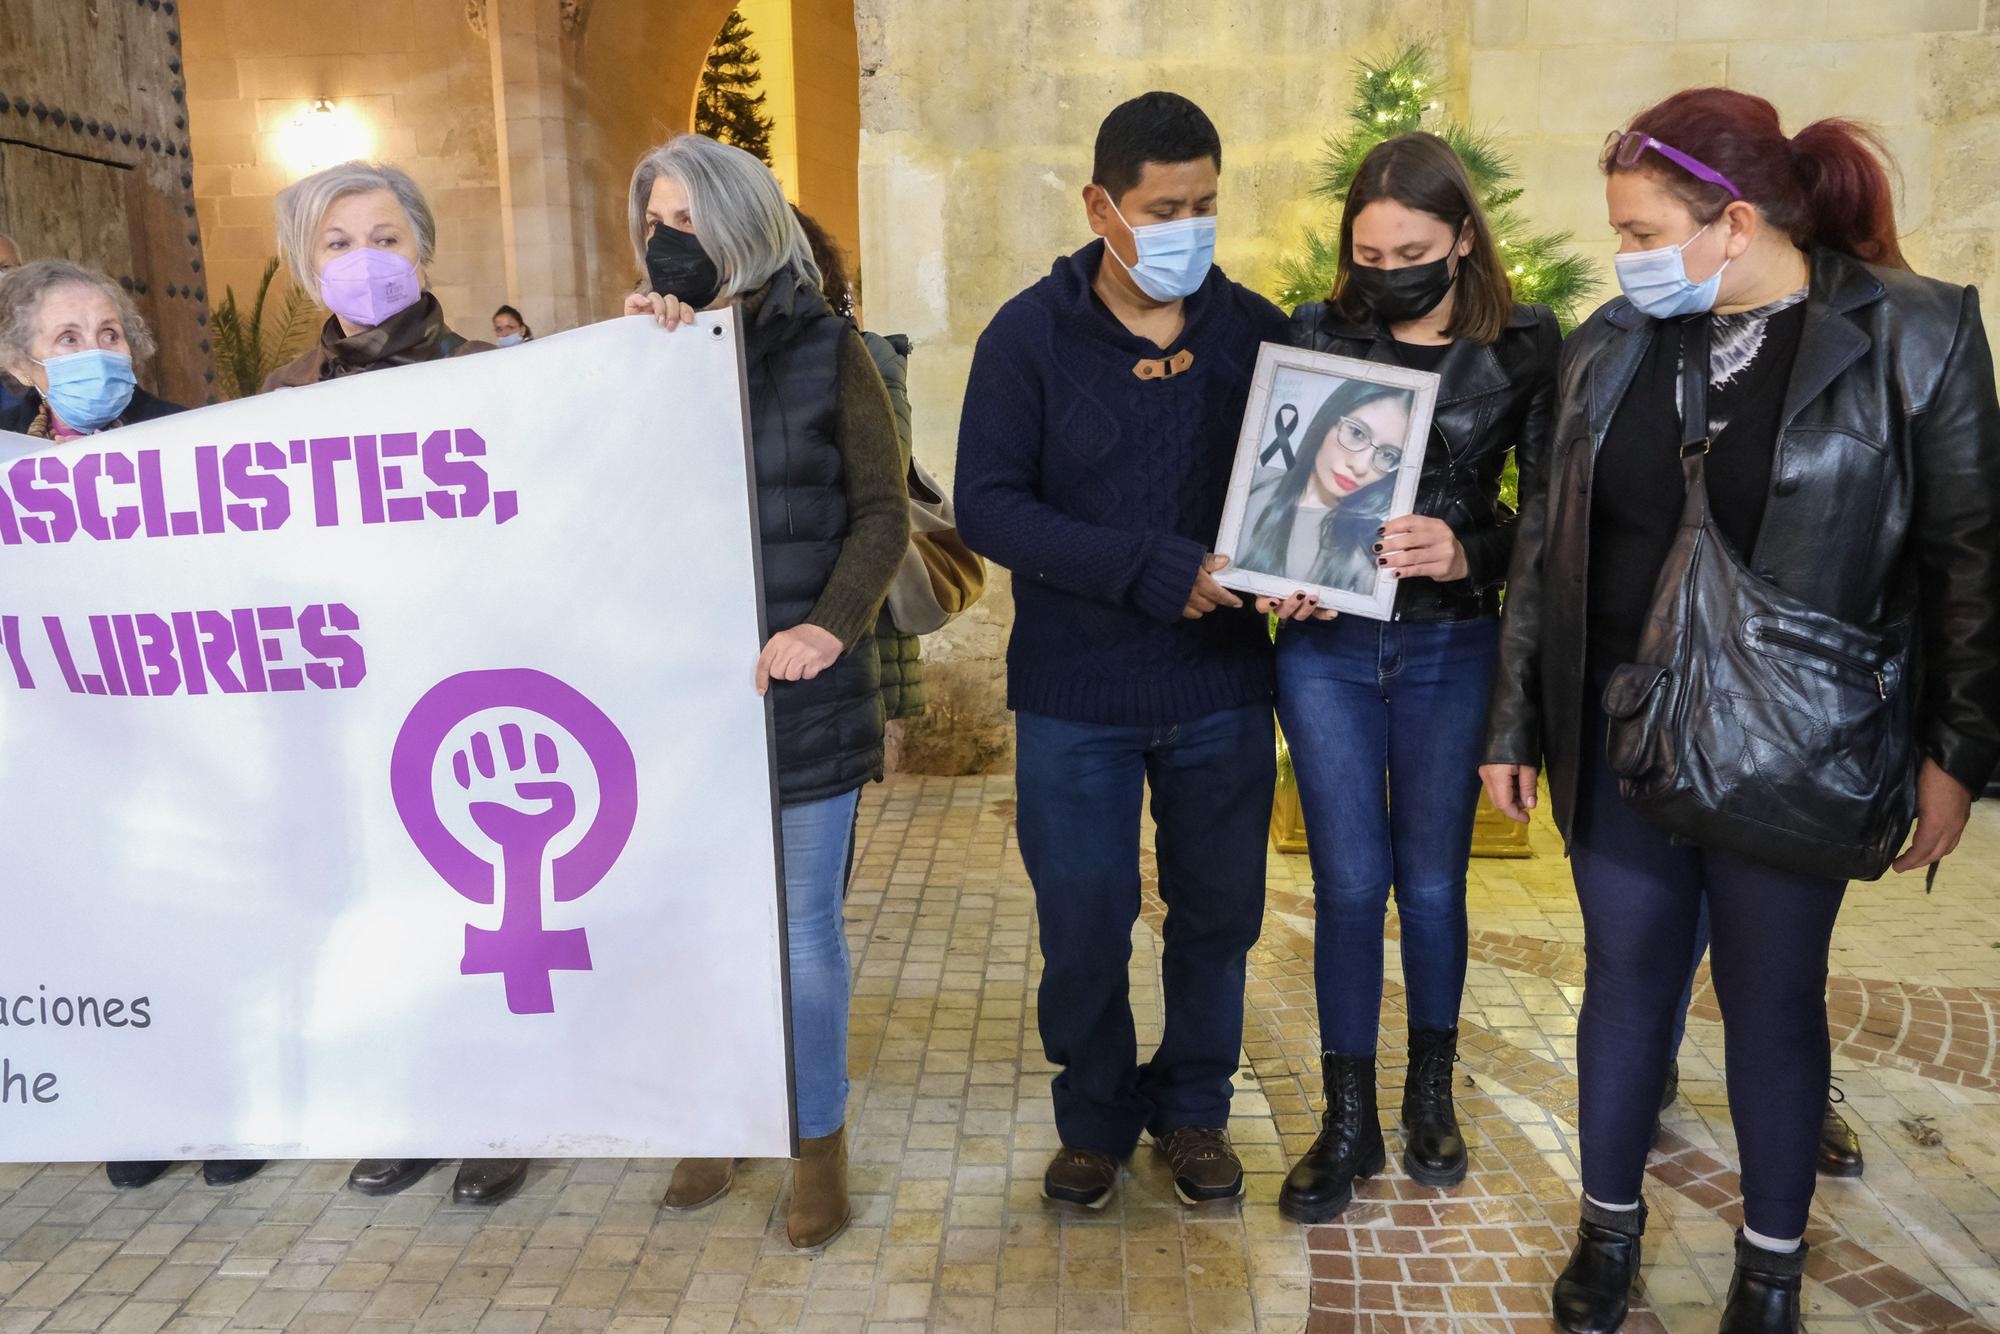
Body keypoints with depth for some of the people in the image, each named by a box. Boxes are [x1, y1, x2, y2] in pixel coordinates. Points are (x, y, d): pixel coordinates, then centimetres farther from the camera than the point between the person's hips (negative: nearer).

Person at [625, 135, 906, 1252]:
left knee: (802, 923, 5)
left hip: (801, 688, -3)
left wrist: (831, 625, -18)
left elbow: (883, 510, -3)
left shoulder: (827, 351, 0)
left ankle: (821, 1139, 23)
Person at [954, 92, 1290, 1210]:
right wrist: (1150, 569, -21)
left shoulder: (1256, 330, 1)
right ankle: (1096, 1118, 32)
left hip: (1221, 689, 2)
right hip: (1075, 693, -2)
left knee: (1218, 914, 13)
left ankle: (1194, 1107, 36)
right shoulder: (1031, 335, -6)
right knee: (1083, 922, 7)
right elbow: (989, 505, -13)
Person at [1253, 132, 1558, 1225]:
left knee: (1431, 882, 10)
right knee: (1349, 882, 4)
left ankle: (1431, 1096, 34)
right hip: (1327, 649, 0)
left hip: (1450, 651, 0)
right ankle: (1348, 1122, 21)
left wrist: (1467, 551, -19)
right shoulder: (1315, 336, -1)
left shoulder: (1523, 347, -2)